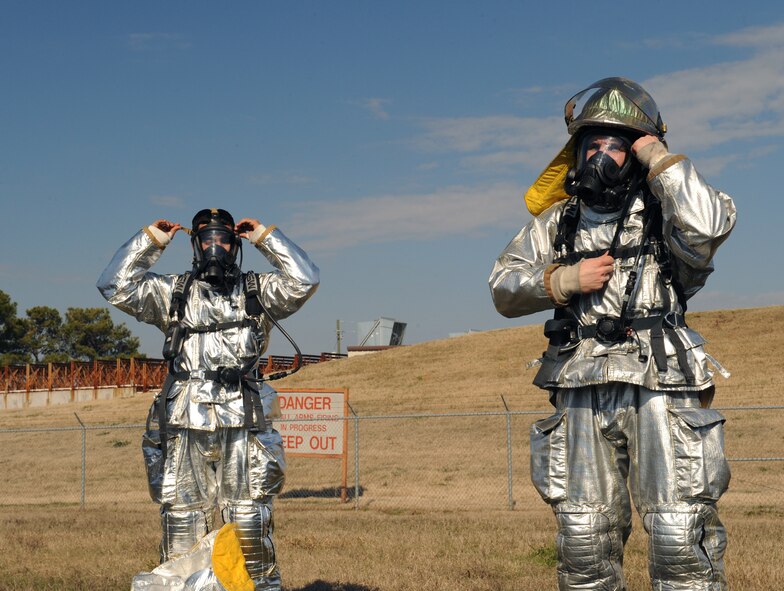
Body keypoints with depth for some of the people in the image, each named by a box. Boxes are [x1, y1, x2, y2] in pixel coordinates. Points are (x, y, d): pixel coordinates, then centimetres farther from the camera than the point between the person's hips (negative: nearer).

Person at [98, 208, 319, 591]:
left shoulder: (257, 291, 12)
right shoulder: (172, 293, 12)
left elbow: (304, 281, -3)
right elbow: (116, 287, 2)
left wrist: (266, 238, 2)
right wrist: (149, 241, 3)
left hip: (242, 426, -1)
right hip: (185, 424, 1)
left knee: (250, 522, 1)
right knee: (181, 517, 4)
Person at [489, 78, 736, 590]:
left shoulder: (663, 211, 2)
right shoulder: (557, 222, 14)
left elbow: (709, 224, -21)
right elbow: (504, 288, 12)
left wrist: (659, 158, -10)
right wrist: (565, 280, -5)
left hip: (659, 391, -4)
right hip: (582, 395, 4)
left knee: (680, 535, -6)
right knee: (583, 538, 9)